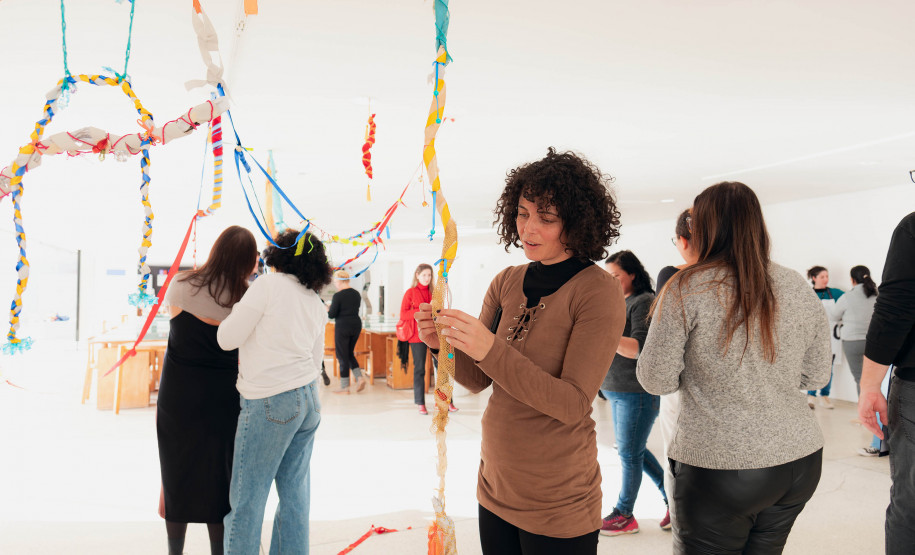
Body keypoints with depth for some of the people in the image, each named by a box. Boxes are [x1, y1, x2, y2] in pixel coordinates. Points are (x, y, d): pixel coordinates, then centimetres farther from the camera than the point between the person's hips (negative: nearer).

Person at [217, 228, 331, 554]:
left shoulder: (269, 284, -7)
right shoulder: (317, 304, 12)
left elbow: (227, 339, -7)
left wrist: (235, 311, 10)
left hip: (270, 402, -7)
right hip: (309, 400, 7)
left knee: (247, 497, 4)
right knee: (295, 492, 13)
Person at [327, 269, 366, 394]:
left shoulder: (338, 296, -14)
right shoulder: (357, 294, 6)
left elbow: (331, 314, -12)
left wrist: (327, 309, 10)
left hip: (343, 327, -6)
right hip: (356, 325, 6)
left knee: (342, 356, 4)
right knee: (350, 354, 20)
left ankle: (345, 387, 8)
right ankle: (360, 377, 3)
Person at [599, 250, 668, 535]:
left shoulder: (644, 302, -13)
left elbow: (640, 349, -24)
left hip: (638, 392, -9)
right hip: (617, 391, 9)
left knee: (629, 453, 2)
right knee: (634, 450, 16)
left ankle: (624, 514, 17)